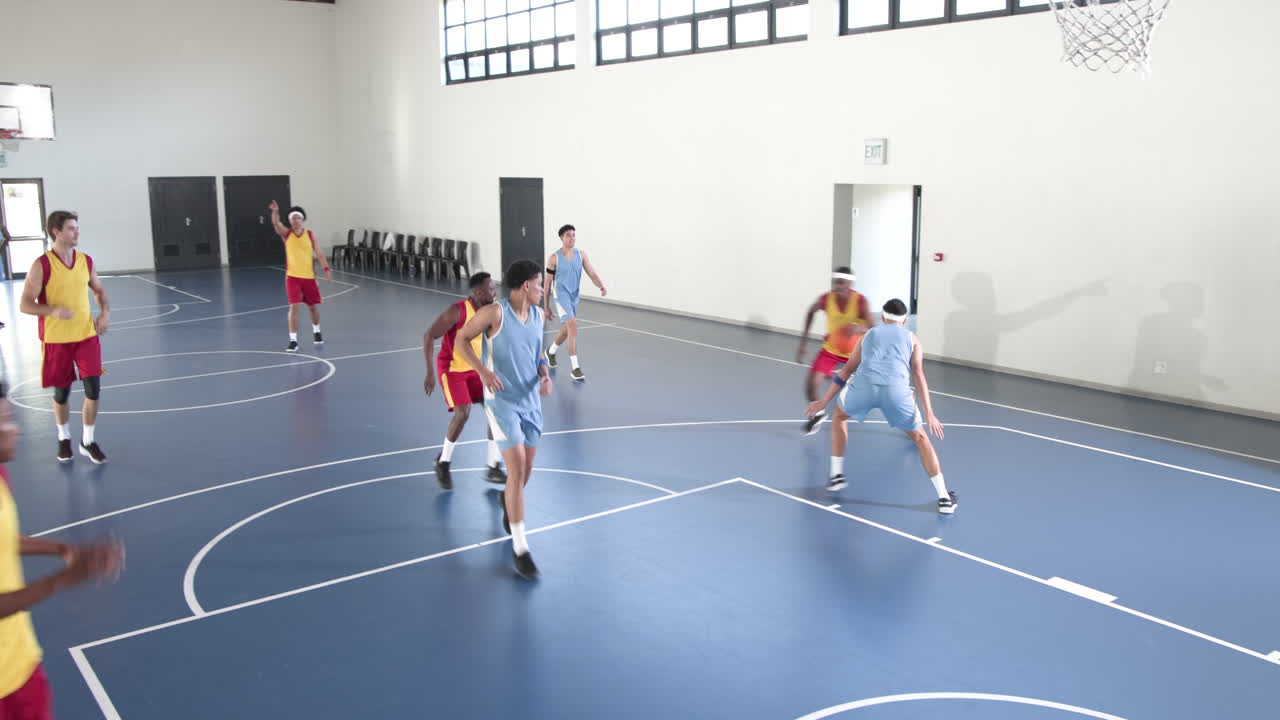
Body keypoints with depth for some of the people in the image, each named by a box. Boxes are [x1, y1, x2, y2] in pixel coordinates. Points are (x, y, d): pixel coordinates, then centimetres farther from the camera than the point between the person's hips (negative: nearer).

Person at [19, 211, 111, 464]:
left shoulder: (86, 261, 2)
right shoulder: (41, 265, -12)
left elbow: (99, 290, 17)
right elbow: (25, 304, -12)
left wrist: (105, 312, -1)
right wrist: (52, 310, -30)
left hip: (86, 335, 3)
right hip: (56, 339, -3)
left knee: (93, 388, -4)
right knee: (61, 393, 9)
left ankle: (88, 442, 12)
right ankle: (64, 439, 32)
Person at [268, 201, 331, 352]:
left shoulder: (310, 234, 1)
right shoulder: (286, 234, -2)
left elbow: (318, 253, -1)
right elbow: (276, 223, -21)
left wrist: (326, 269, -12)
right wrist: (275, 211, -41)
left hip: (309, 276, 2)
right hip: (292, 276, -2)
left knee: (313, 306, 12)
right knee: (294, 306, -11)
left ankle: (316, 332, 38)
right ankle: (293, 340, -7)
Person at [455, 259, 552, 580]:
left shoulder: (538, 314, 5)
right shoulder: (496, 313, -15)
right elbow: (462, 338, -8)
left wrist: (545, 373, -2)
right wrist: (483, 371, -21)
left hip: (530, 400, 7)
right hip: (502, 400, -7)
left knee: (526, 469, 15)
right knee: (517, 468, -13)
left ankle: (508, 501, 50)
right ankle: (520, 548, -5)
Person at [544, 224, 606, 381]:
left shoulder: (581, 255, 2)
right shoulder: (554, 258, -8)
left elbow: (592, 274, -5)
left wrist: (601, 286, -27)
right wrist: (547, 306, 1)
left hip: (574, 297, 5)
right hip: (561, 295, -5)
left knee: (566, 330, 19)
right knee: (572, 324, -23)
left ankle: (551, 351, 50)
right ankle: (575, 368, -23)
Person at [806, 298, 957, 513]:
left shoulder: (869, 334, 32)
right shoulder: (912, 338, 27)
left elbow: (846, 371, 34)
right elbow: (918, 375, 13)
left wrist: (823, 401, 41)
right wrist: (929, 414, 8)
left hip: (864, 384, 1)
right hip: (895, 389, -1)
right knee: (920, 438, 20)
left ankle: (837, 476, 30)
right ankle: (944, 498, 14)